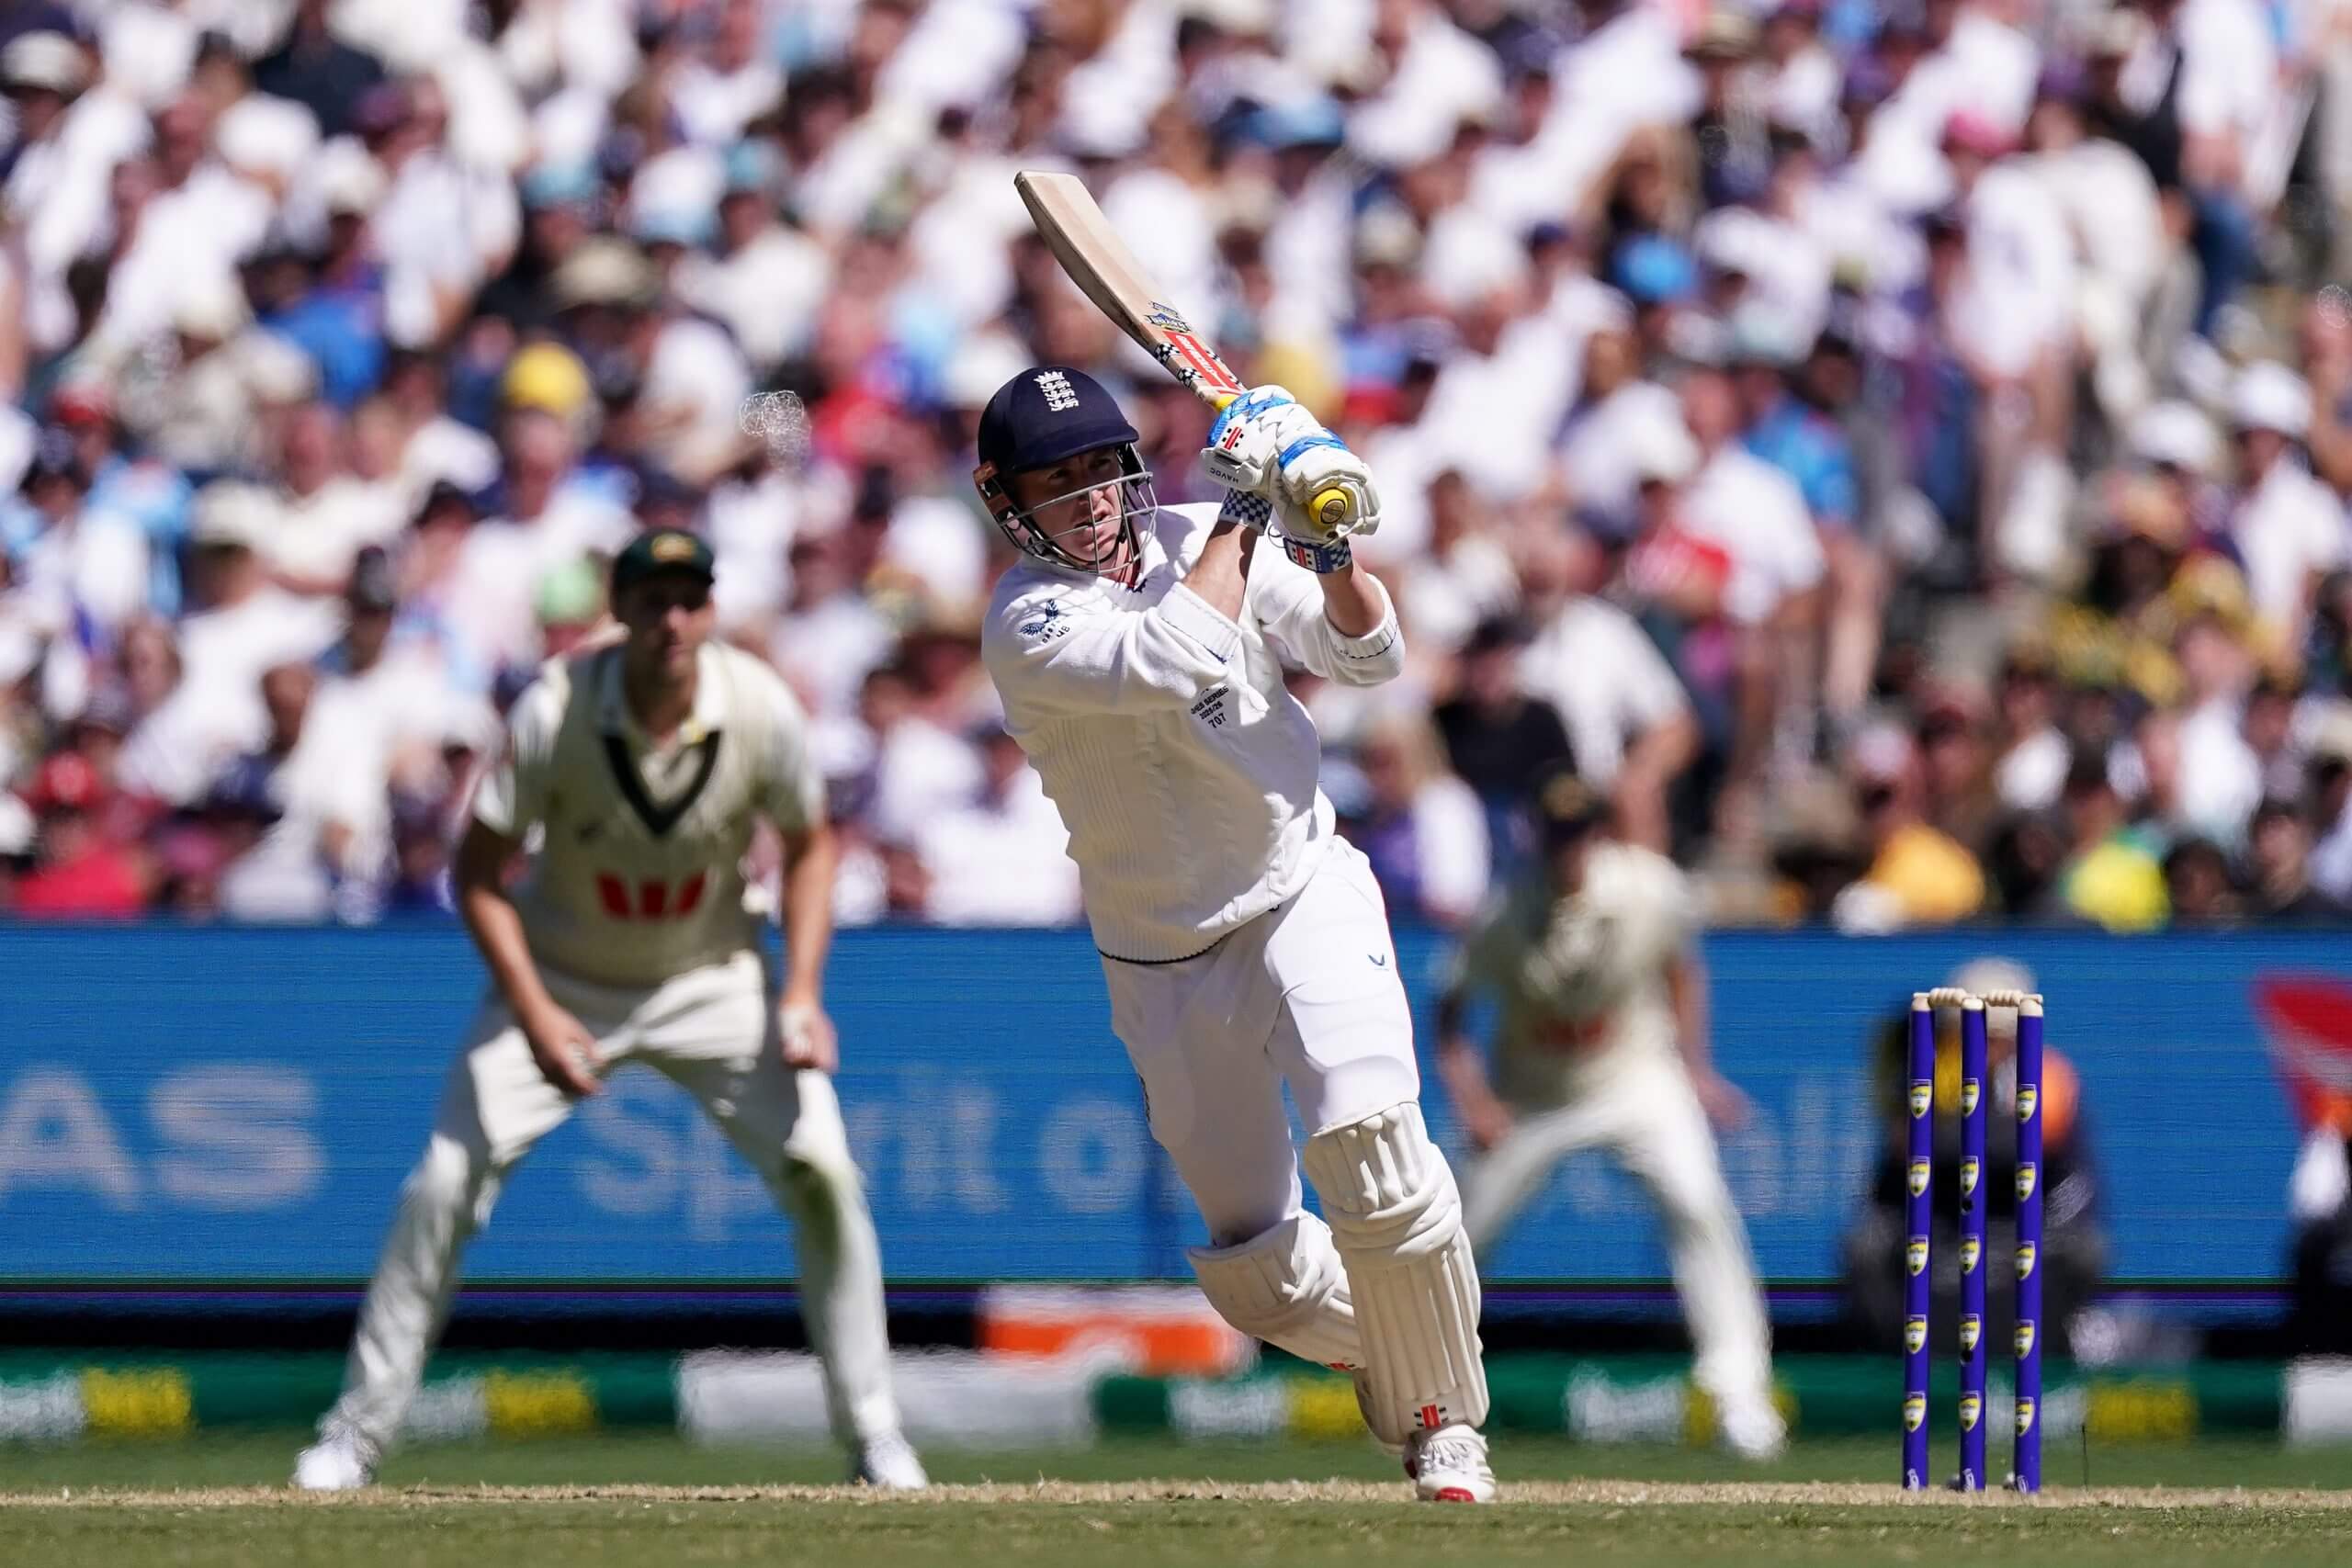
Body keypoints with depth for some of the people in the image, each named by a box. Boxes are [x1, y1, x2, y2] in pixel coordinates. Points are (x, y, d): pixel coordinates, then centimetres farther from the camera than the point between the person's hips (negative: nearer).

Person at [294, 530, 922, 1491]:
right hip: (559, 982, -1)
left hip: (710, 983, 1)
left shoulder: (760, 710, -18)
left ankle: (872, 1435, 4)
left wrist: (802, 993, -12)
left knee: (822, 1176, -11)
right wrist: (535, 1016, -23)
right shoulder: (553, 714, -24)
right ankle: (357, 1433, -1)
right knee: (444, 1184, -13)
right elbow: (479, 874, -14)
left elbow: (809, 845, -1)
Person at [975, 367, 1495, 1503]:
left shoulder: (1197, 540, 0)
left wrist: (1328, 547, -18)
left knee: (1365, 1130, -26)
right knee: (1257, 1270, 0)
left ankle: (1443, 1417, -12)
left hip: (1304, 893, 1)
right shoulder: (1027, 624, -14)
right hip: (1166, 961, 0)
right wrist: (1243, 512, -21)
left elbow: (1369, 657, 1)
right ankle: (1401, 1358, 30)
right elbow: (1176, 663, -31)